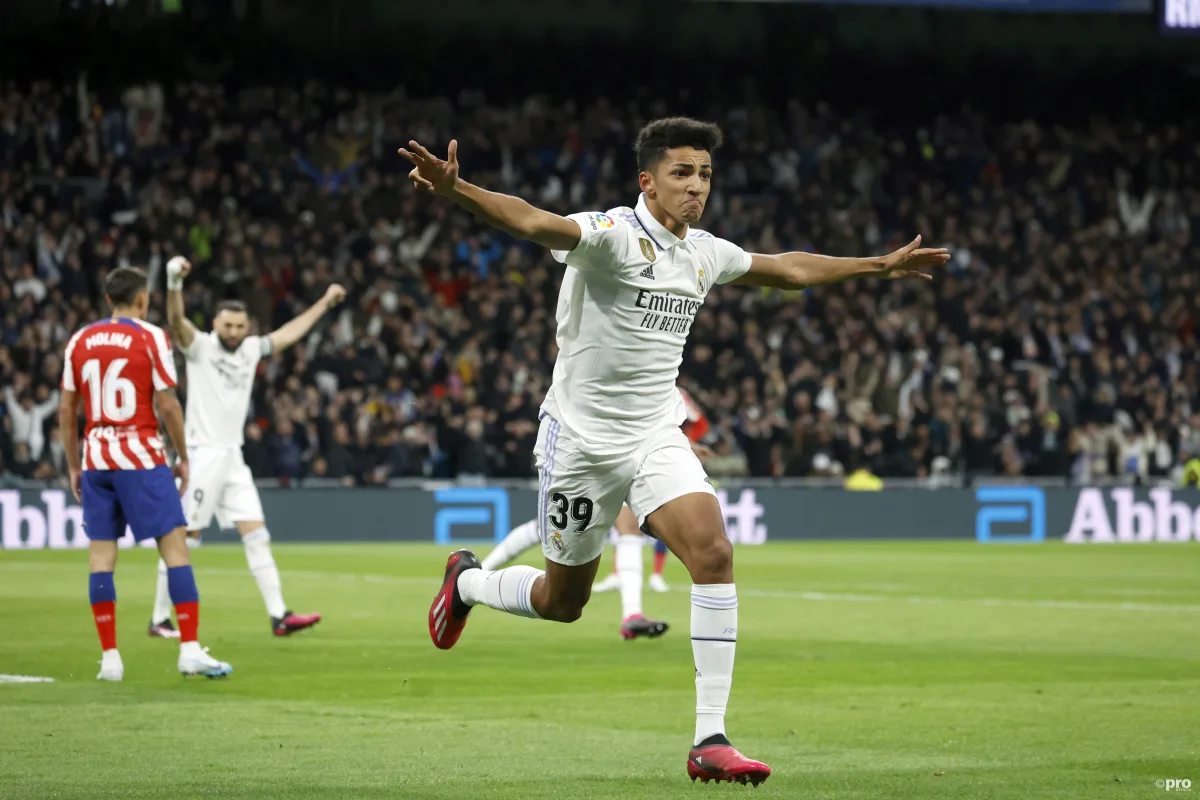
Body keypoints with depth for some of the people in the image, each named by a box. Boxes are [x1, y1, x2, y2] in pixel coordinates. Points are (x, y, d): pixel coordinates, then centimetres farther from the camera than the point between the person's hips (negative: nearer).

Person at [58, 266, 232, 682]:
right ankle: (190, 650, -7)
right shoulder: (150, 337, -4)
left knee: (100, 554, 5)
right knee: (174, 545, -2)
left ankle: (109, 658, 3)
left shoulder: (80, 341, 8)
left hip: (95, 459, 4)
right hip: (140, 457, -4)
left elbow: (66, 409, 9)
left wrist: (73, 466, 16)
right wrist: (183, 457, 2)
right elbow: (167, 404, -8)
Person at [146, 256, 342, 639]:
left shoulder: (250, 350, 12)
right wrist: (175, 283, -43)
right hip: (202, 455, -7)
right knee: (184, 537, -4)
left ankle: (279, 615, -1)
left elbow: (288, 334, 25)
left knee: (256, 533, 1)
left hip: (233, 458, 7)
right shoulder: (200, 346, -6)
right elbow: (177, 321, -25)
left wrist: (324, 303, 30)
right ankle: (159, 619, 3)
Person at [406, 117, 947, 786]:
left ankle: (711, 740, -17)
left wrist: (882, 266, 29)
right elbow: (535, 223, -36)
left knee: (713, 551, -20)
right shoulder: (614, 235, -17)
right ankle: (468, 581, 44)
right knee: (561, 602, 8)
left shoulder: (706, 253, 5)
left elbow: (788, 268, 25)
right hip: (581, 437, -5)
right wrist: (455, 190, -55)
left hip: (656, 437, 5)